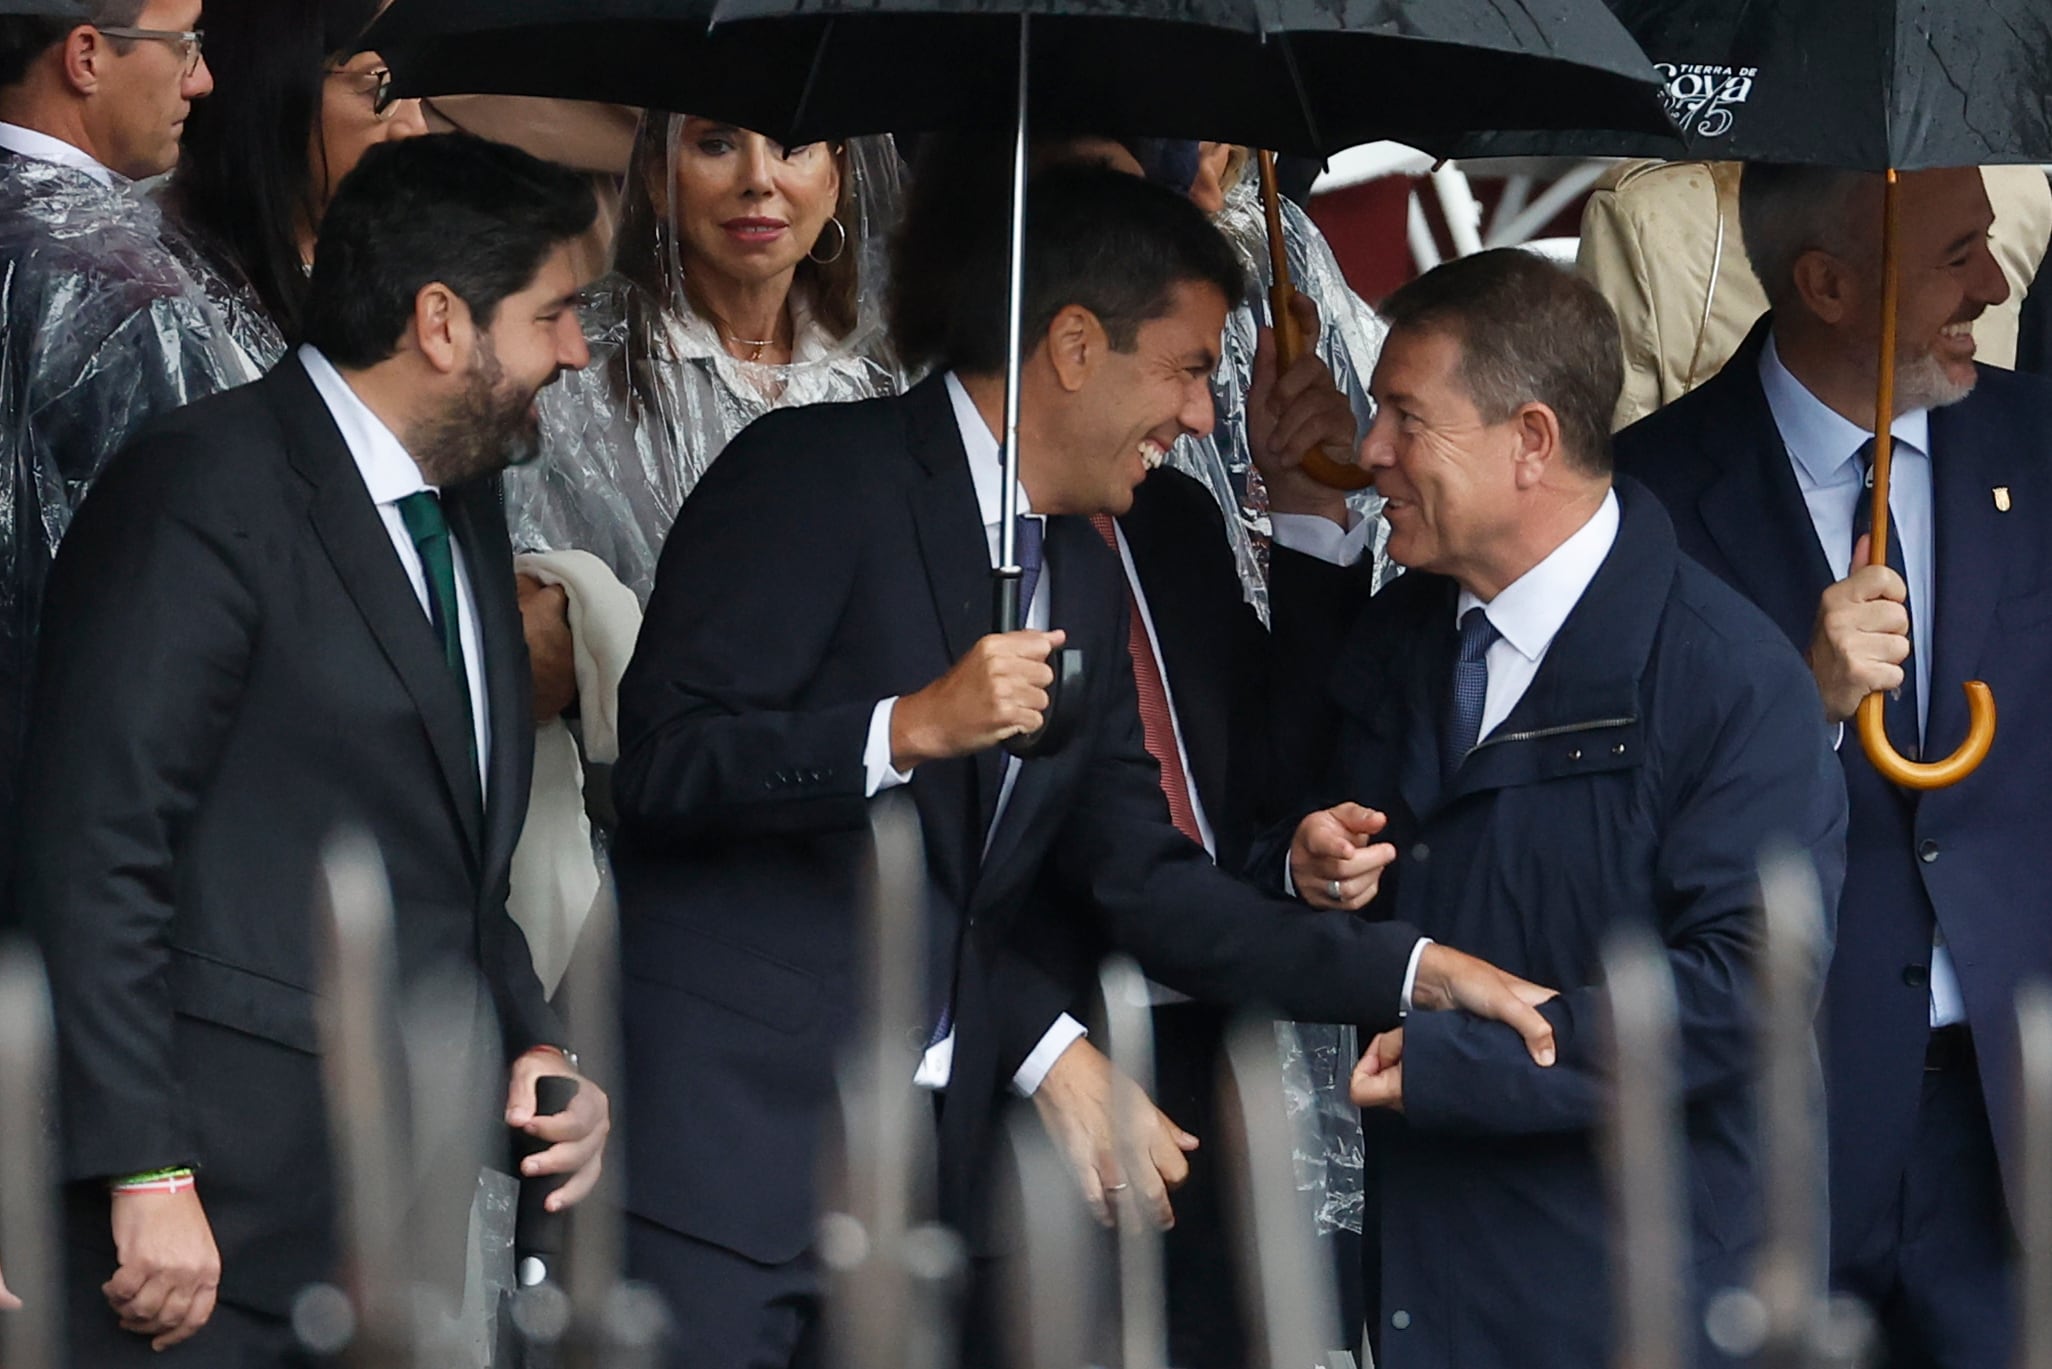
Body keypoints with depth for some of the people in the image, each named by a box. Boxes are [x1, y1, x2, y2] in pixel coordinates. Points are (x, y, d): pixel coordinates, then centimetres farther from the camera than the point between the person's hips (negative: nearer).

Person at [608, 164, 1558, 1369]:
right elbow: (662, 762, -14)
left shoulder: (1084, 578, 18)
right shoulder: (817, 479, -6)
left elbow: (1147, 887, 16)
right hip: (727, 1131, -8)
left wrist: (1418, 975, 8)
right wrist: (908, 728, -25)